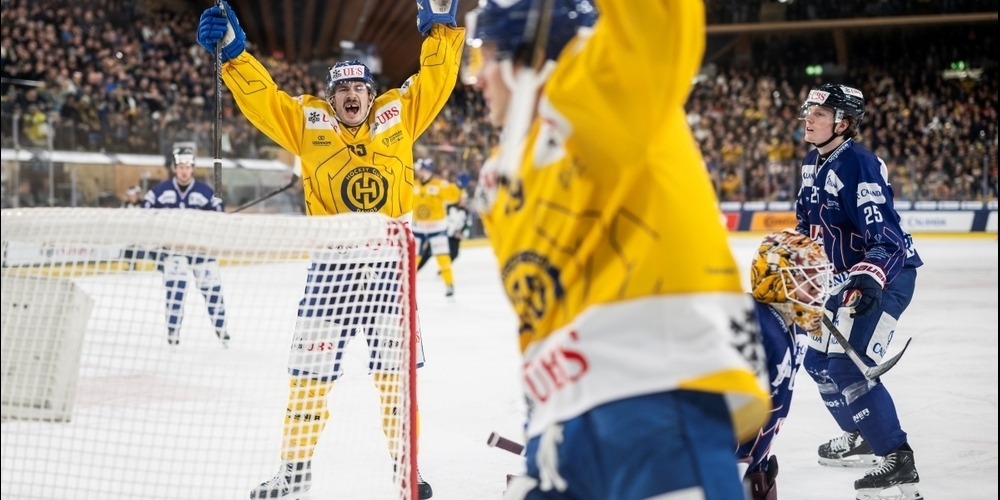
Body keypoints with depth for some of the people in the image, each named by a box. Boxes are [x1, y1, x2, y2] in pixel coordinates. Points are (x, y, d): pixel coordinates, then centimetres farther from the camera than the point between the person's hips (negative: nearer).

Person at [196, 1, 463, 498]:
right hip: (331, 263, -1)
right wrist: (233, 51, -11)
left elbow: (437, 77, 7)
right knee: (311, 369, 2)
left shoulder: (399, 113, 5)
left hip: (390, 260, 1)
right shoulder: (307, 121, 3)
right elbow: (260, 97, -1)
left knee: (397, 367, 9)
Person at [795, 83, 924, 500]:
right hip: (851, 277, 10)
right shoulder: (812, 164, 7)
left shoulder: (858, 164, -22)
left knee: (848, 365, -21)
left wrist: (871, 278, -43)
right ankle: (861, 436, 36)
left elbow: (884, 233, -30)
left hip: (887, 273, -10)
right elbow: (809, 223, 22)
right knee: (819, 360, 17)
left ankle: (899, 461, -16)